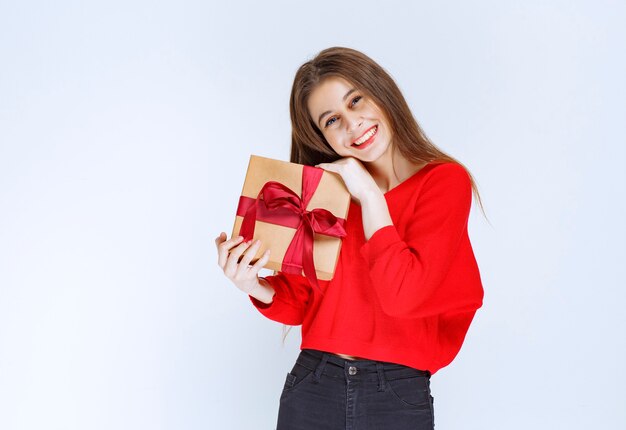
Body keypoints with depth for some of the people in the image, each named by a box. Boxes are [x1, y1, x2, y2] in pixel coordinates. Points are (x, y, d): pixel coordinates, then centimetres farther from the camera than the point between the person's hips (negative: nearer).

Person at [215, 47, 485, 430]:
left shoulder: (444, 181, -8)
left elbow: (403, 294, -20)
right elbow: (299, 300, 4)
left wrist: (369, 194, -17)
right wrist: (257, 287, -15)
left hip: (400, 397, -2)